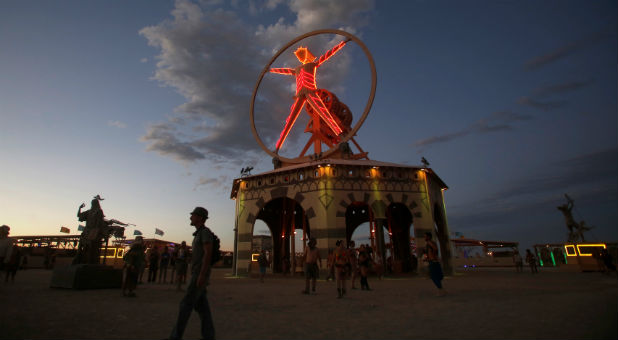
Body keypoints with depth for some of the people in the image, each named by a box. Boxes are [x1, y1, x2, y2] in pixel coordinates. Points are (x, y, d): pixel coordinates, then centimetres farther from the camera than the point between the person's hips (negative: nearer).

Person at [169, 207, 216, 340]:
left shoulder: (205, 232, -12)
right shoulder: (199, 234, 20)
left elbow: (208, 254, -21)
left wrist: (202, 275, -25)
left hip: (200, 274, -10)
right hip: (197, 274, 10)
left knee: (186, 304, -5)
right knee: (201, 305, 8)